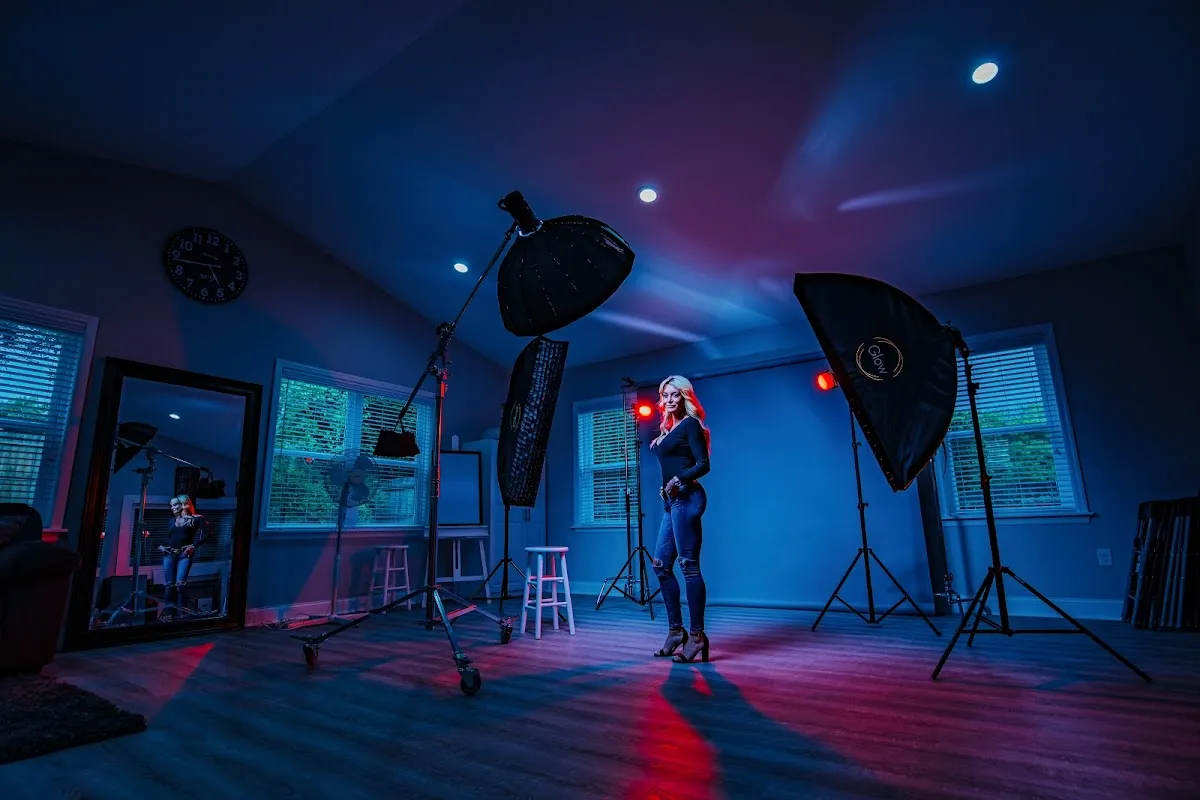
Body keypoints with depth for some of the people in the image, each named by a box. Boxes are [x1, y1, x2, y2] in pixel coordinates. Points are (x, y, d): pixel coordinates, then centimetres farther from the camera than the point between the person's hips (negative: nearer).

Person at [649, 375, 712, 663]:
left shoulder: (690, 424, -4)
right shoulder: (669, 428, 19)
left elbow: (703, 464, -14)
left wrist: (679, 480, -23)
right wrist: (659, 446, 20)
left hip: (686, 498, -9)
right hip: (672, 501, 9)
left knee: (689, 565, -8)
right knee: (661, 564, 9)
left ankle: (697, 636, -1)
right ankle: (676, 630, 18)